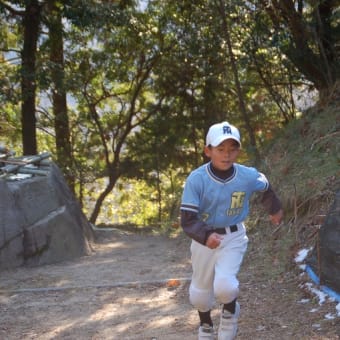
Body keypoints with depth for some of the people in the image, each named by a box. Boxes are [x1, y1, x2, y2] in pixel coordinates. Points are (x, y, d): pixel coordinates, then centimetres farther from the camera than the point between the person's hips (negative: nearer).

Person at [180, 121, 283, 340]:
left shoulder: (248, 176, -15)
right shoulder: (196, 180, -23)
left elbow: (266, 187, 9)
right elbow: (188, 219, -23)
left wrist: (275, 209, 25)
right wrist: (206, 236, -40)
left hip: (234, 237, 0)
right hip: (204, 238, 0)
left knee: (224, 285, -21)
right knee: (200, 291, 15)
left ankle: (230, 312, 15)